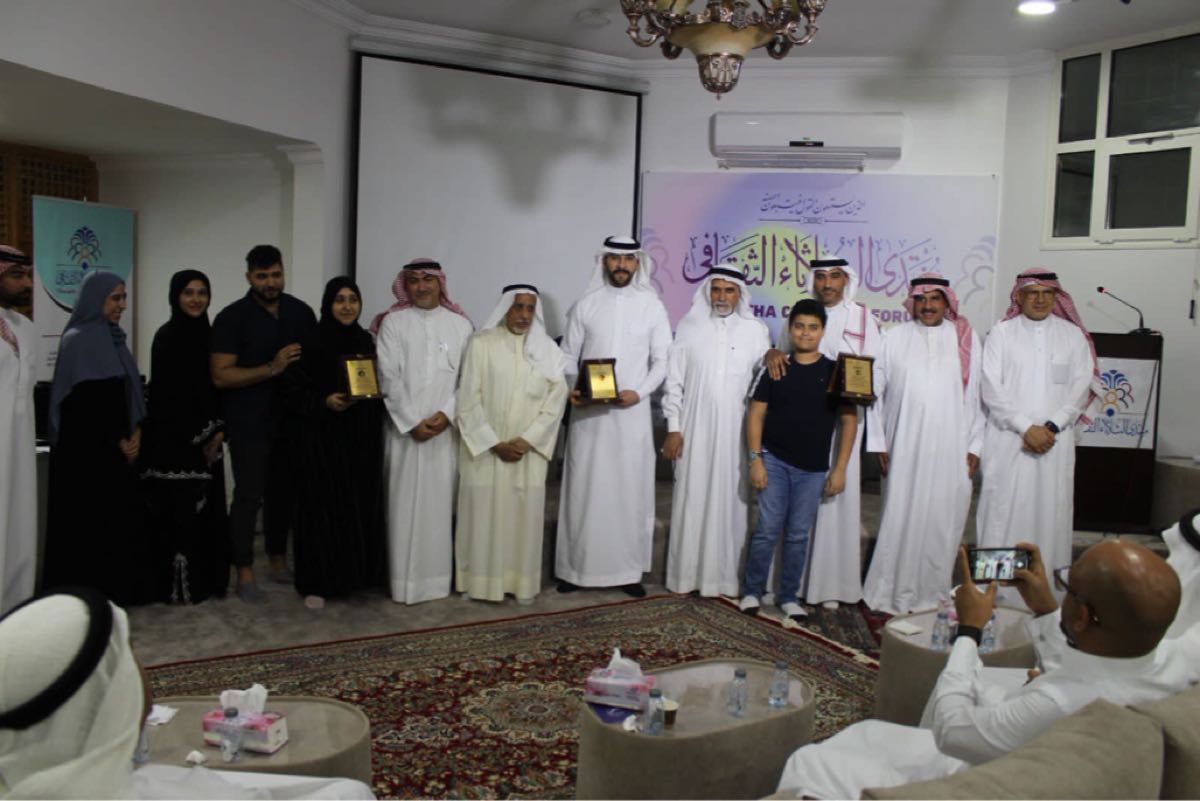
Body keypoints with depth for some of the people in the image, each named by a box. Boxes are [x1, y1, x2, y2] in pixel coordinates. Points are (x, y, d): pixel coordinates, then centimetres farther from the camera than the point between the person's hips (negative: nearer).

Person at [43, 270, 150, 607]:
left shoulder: (113, 338, 12)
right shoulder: (77, 340, -12)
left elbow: (126, 391, 12)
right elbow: (84, 402, -16)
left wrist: (135, 434, -3)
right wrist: (118, 441, -10)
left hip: (115, 449, 8)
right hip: (87, 451, -8)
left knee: (118, 520, 10)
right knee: (89, 524, -1)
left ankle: (116, 592, 18)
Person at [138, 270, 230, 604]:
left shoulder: (207, 334, 11)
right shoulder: (167, 336, -9)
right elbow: (168, 394, -13)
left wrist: (218, 431, 1)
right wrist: (200, 438, -11)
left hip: (206, 440, 7)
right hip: (174, 440, -7)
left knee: (207, 511, 8)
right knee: (179, 513, -4)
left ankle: (205, 580, 18)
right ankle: (176, 586, 5)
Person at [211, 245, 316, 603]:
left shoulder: (301, 312, 5)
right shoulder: (232, 317, -7)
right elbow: (221, 376, -13)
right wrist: (271, 368, -22)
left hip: (291, 418, 4)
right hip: (249, 423, -4)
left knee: (284, 490, 11)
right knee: (249, 494, -2)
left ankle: (278, 559, 28)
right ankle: (245, 572, 10)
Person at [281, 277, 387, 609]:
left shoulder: (366, 341, 9)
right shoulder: (311, 343, -6)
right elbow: (290, 391, -7)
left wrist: (373, 398, -2)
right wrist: (324, 402, -19)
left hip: (361, 439, 5)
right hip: (321, 439, -5)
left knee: (362, 506, 7)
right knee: (323, 507, -1)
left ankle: (359, 575, 21)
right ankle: (317, 583, 11)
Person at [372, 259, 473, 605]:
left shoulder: (460, 324, 8)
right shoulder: (393, 322, 4)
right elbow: (389, 377, -3)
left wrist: (447, 414, -10)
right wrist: (412, 421, -10)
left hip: (447, 428, 1)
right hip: (405, 427, -1)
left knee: (443, 500, 3)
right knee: (406, 503, -1)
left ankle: (440, 575, 11)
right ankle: (407, 579, 6)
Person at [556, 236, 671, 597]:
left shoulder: (652, 306, 4)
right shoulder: (585, 305, 5)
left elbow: (661, 361, 2)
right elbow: (568, 356, 6)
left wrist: (639, 392, -13)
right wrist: (571, 389, -12)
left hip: (632, 413, 0)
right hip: (588, 413, 0)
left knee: (631, 490, 3)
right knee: (583, 489, 4)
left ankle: (628, 570, 12)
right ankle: (575, 567, 13)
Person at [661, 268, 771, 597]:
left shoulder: (755, 330, 5)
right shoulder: (689, 326, 4)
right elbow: (674, 380, 3)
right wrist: (673, 428, -1)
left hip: (736, 432, 0)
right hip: (695, 431, 0)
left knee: (731, 501, 3)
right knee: (691, 499, 3)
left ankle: (726, 575, 13)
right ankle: (687, 573, 13)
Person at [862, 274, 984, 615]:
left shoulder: (966, 339, 7)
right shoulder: (895, 338, 6)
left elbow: (975, 395, 7)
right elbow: (875, 391, 6)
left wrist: (974, 445, 3)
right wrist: (877, 442, 2)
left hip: (950, 449, 1)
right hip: (904, 446, -1)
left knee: (943, 519, 4)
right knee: (900, 519, 2)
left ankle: (932, 593, 17)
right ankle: (894, 593, 13)